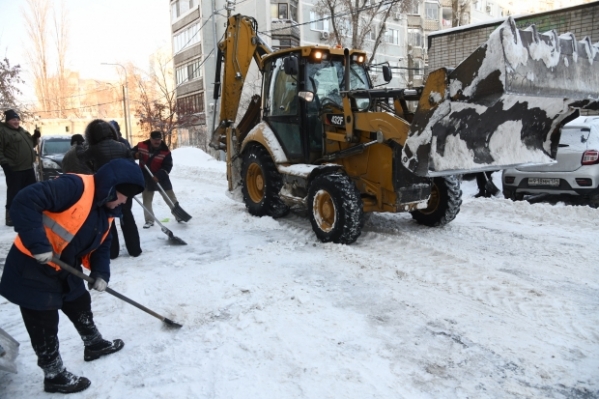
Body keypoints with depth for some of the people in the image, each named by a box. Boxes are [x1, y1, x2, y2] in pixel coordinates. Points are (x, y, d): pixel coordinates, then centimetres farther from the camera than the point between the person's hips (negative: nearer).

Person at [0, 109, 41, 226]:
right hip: (14, 169, -8)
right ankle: (10, 216, 3)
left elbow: (31, 144, 26)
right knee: (14, 193, -4)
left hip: (28, 167, 8)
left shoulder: (21, 130, 17)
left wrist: (36, 137, 8)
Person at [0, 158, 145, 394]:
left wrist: (101, 272, -3)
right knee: (44, 326, 5)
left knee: (81, 306, 24)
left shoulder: (107, 211, 4)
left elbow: (101, 244, 12)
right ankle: (54, 376, 23)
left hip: (65, 270, 9)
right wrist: (38, 245, -32)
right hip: (32, 268, -9)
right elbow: (25, 202, -31)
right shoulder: (75, 186, -25)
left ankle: (94, 344, 47)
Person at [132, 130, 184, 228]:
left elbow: (168, 166, -18)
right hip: (146, 178, 2)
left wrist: (159, 175, -31)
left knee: (170, 197, 4)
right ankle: (149, 220, 16)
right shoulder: (141, 146, -10)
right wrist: (135, 155, -22)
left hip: (161, 177, -2)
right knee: (147, 199, 6)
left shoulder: (165, 151, -15)